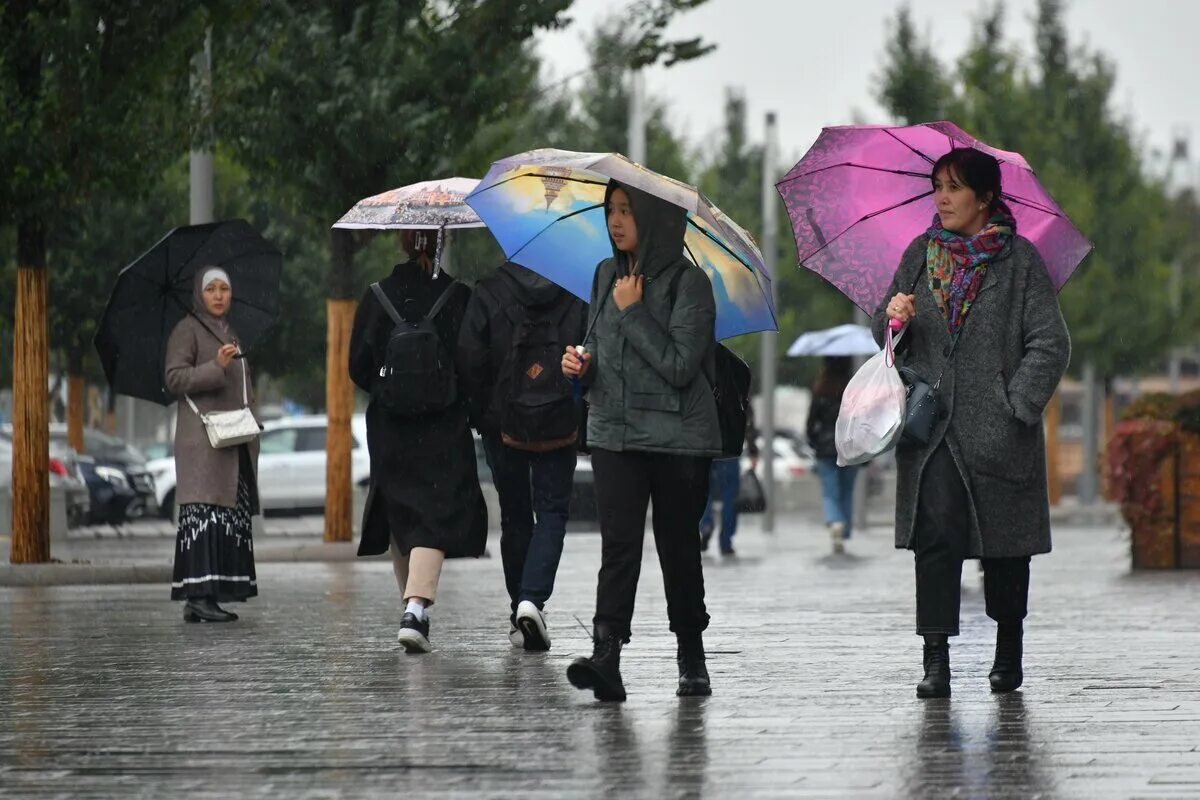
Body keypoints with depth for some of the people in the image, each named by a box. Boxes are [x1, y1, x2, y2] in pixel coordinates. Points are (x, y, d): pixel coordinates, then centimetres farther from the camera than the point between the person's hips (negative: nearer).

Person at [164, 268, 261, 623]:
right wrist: (215, 367, -21)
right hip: (203, 438, -8)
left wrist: (250, 411, 15)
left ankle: (213, 595, 1)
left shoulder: (230, 333, 24)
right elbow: (174, 378, -10)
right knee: (205, 511, -15)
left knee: (234, 515, 1)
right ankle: (199, 597, -21)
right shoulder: (188, 330, 0)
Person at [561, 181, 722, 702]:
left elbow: (680, 366, -16)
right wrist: (581, 362, 1)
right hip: (614, 432, 4)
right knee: (618, 543, -10)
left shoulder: (688, 283, -9)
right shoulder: (606, 276, 10)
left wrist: (633, 312, -15)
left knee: (678, 547, 6)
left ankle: (691, 658, 22)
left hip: (678, 438, -4)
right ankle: (606, 658, -23)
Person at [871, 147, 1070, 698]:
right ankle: (936, 659, -10)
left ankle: (1009, 652, 23)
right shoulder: (921, 254, 11)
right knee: (934, 537, -9)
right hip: (931, 425, 2)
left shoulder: (1019, 259, 0)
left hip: (997, 428, -2)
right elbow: (886, 337, 18)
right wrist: (892, 317, -6)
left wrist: (1016, 405, -11)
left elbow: (1050, 343, -2)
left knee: (1004, 540, 6)